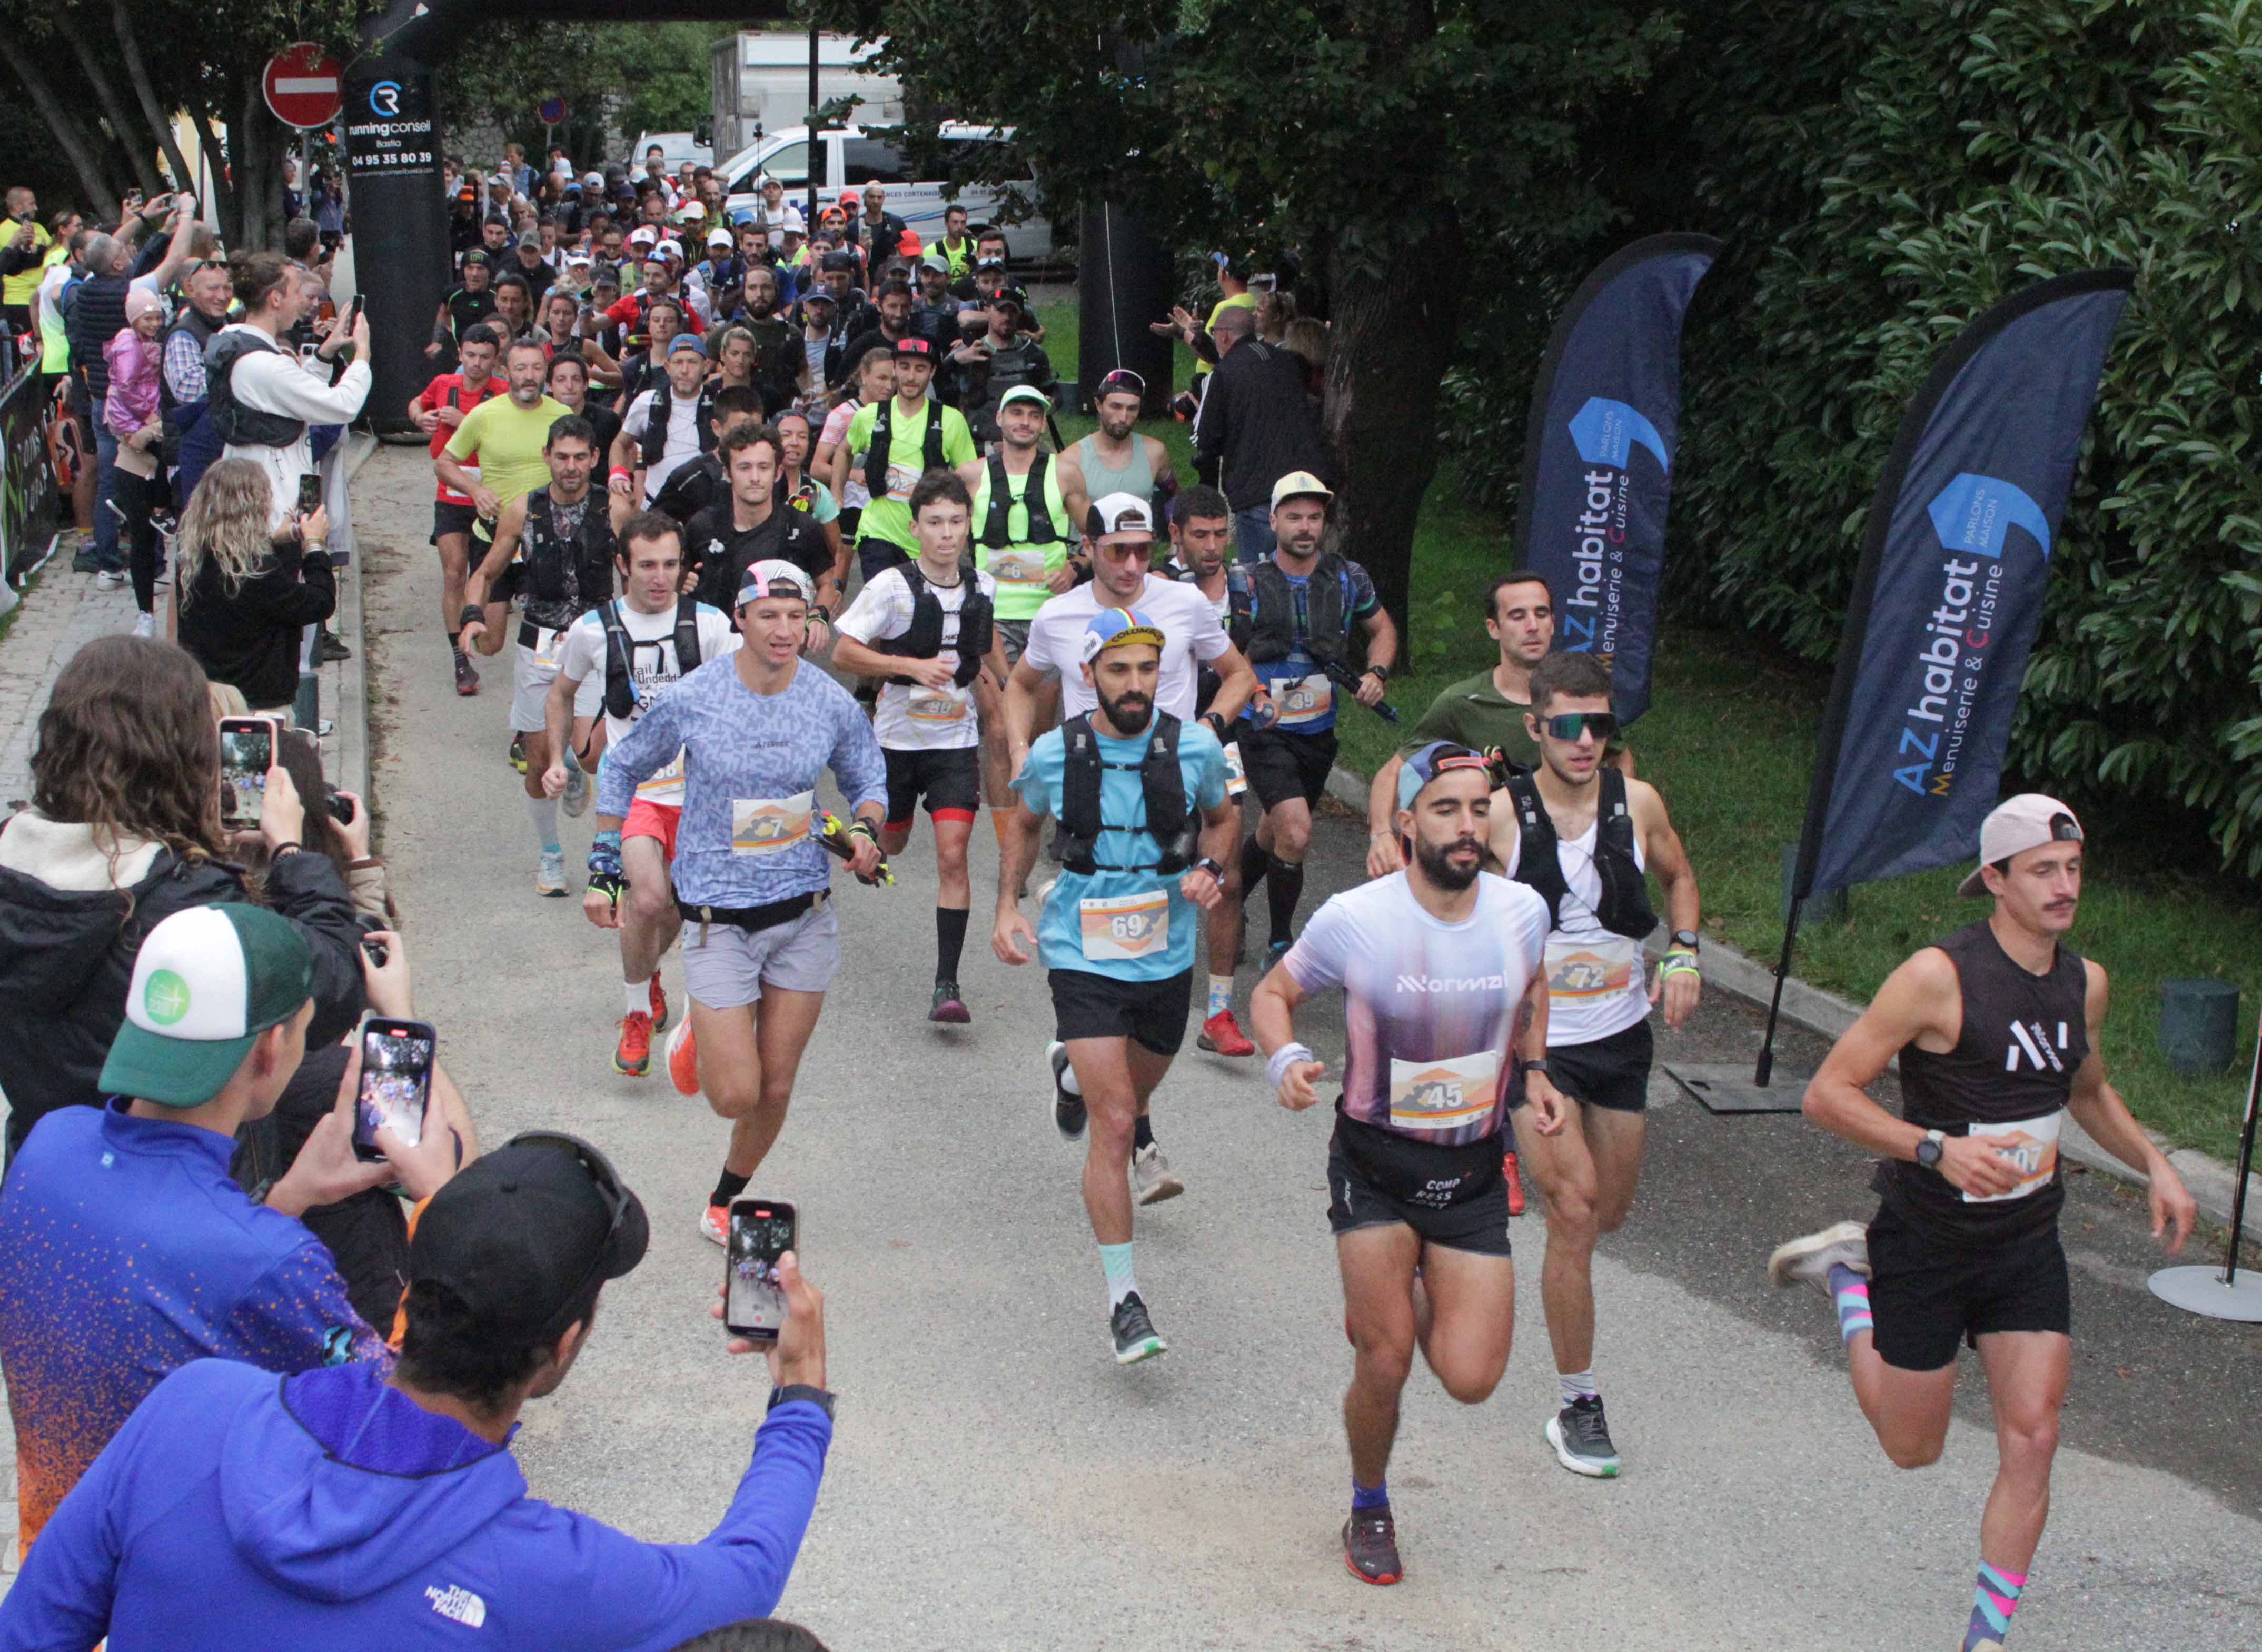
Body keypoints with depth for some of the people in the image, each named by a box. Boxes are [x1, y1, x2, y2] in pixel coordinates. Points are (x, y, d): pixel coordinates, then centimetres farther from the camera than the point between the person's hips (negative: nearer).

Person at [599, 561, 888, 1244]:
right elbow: (622, 768, 6)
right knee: (735, 1093, -8)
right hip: (718, 919, -3)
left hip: (804, 915, 3)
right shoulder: (690, 701, -11)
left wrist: (867, 829, -9)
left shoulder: (833, 705, -5)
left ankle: (725, 1201, 36)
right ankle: (697, 1039, 28)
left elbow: (867, 780, 13)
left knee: (775, 1090, 9)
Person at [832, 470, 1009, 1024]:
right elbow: (843, 652, -16)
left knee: (952, 856, -12)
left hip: (957, 740, 1)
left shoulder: (982, 587, 0)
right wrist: (912, 666, -26)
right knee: (890, 845, 18)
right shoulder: (892, 586, -14)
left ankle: (947, 984, -11)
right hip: (898, 738, -1)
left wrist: (995, 712, 18)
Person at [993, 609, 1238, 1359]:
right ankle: (1123, 1297, -4)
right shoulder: (1054, 753, -9)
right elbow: (1024, 823, 11)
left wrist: (1209, 868, -9)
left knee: (1137, 1090, 25)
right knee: (1114, 1124, -13)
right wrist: (1007, 908, 0)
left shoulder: (1196, 748, -9)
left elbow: (1223, 817, 11)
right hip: (1084, 957, -3)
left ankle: (1073, 1072, 63)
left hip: (1167, 954, 3)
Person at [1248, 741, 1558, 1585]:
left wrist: (1535, 1071, 3)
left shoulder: (1522, 910, -8)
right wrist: (1285, 1061, -22)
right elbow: (1273, 992, -2)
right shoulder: (1353, 919, -17)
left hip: (1473, 1170, 3)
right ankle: (1369, 1512, 27)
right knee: (1384, 1366, -2)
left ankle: (1402, 1296, 31)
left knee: (1471, 1380, -4)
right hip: (1375, 1166, -2)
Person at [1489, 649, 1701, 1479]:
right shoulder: (1501, 814, -15)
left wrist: (1684, 952, 1)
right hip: (1534, 1041, -4)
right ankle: (1577, 1407, 0)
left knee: (1609, 1212, 16)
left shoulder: (1637, 803, -5)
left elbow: (1678, 877, 14)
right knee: (1575, 1211, -13)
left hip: (1621, 1036, 4)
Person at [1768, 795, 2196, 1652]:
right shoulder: (1939, 977, -21)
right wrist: (1937, 1149, -32)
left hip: (2028, 1245, 5)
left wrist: (2155, 1165, 5)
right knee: (1914, 1449, 11)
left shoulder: (2085, 983, 0)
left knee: (2031, 1441, -5)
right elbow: (1826, 1094, -20)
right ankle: (1850, 1273, 33)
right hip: (1927, 1248, -5)